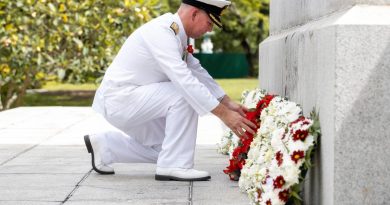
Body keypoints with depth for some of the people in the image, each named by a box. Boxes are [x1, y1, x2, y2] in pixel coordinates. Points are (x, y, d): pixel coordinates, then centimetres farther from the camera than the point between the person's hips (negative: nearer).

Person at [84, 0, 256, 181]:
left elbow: (198, 72, 14)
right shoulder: (161, 33, -24)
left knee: (163, 147, 15)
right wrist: (224, 115, -31)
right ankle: (174, 166, -14)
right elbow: (185, 81, -32)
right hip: (119, 100, -10)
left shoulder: (175, 33, 7)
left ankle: (104, 146, 22)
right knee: (184, 95, -20)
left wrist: (229, 103, 7)